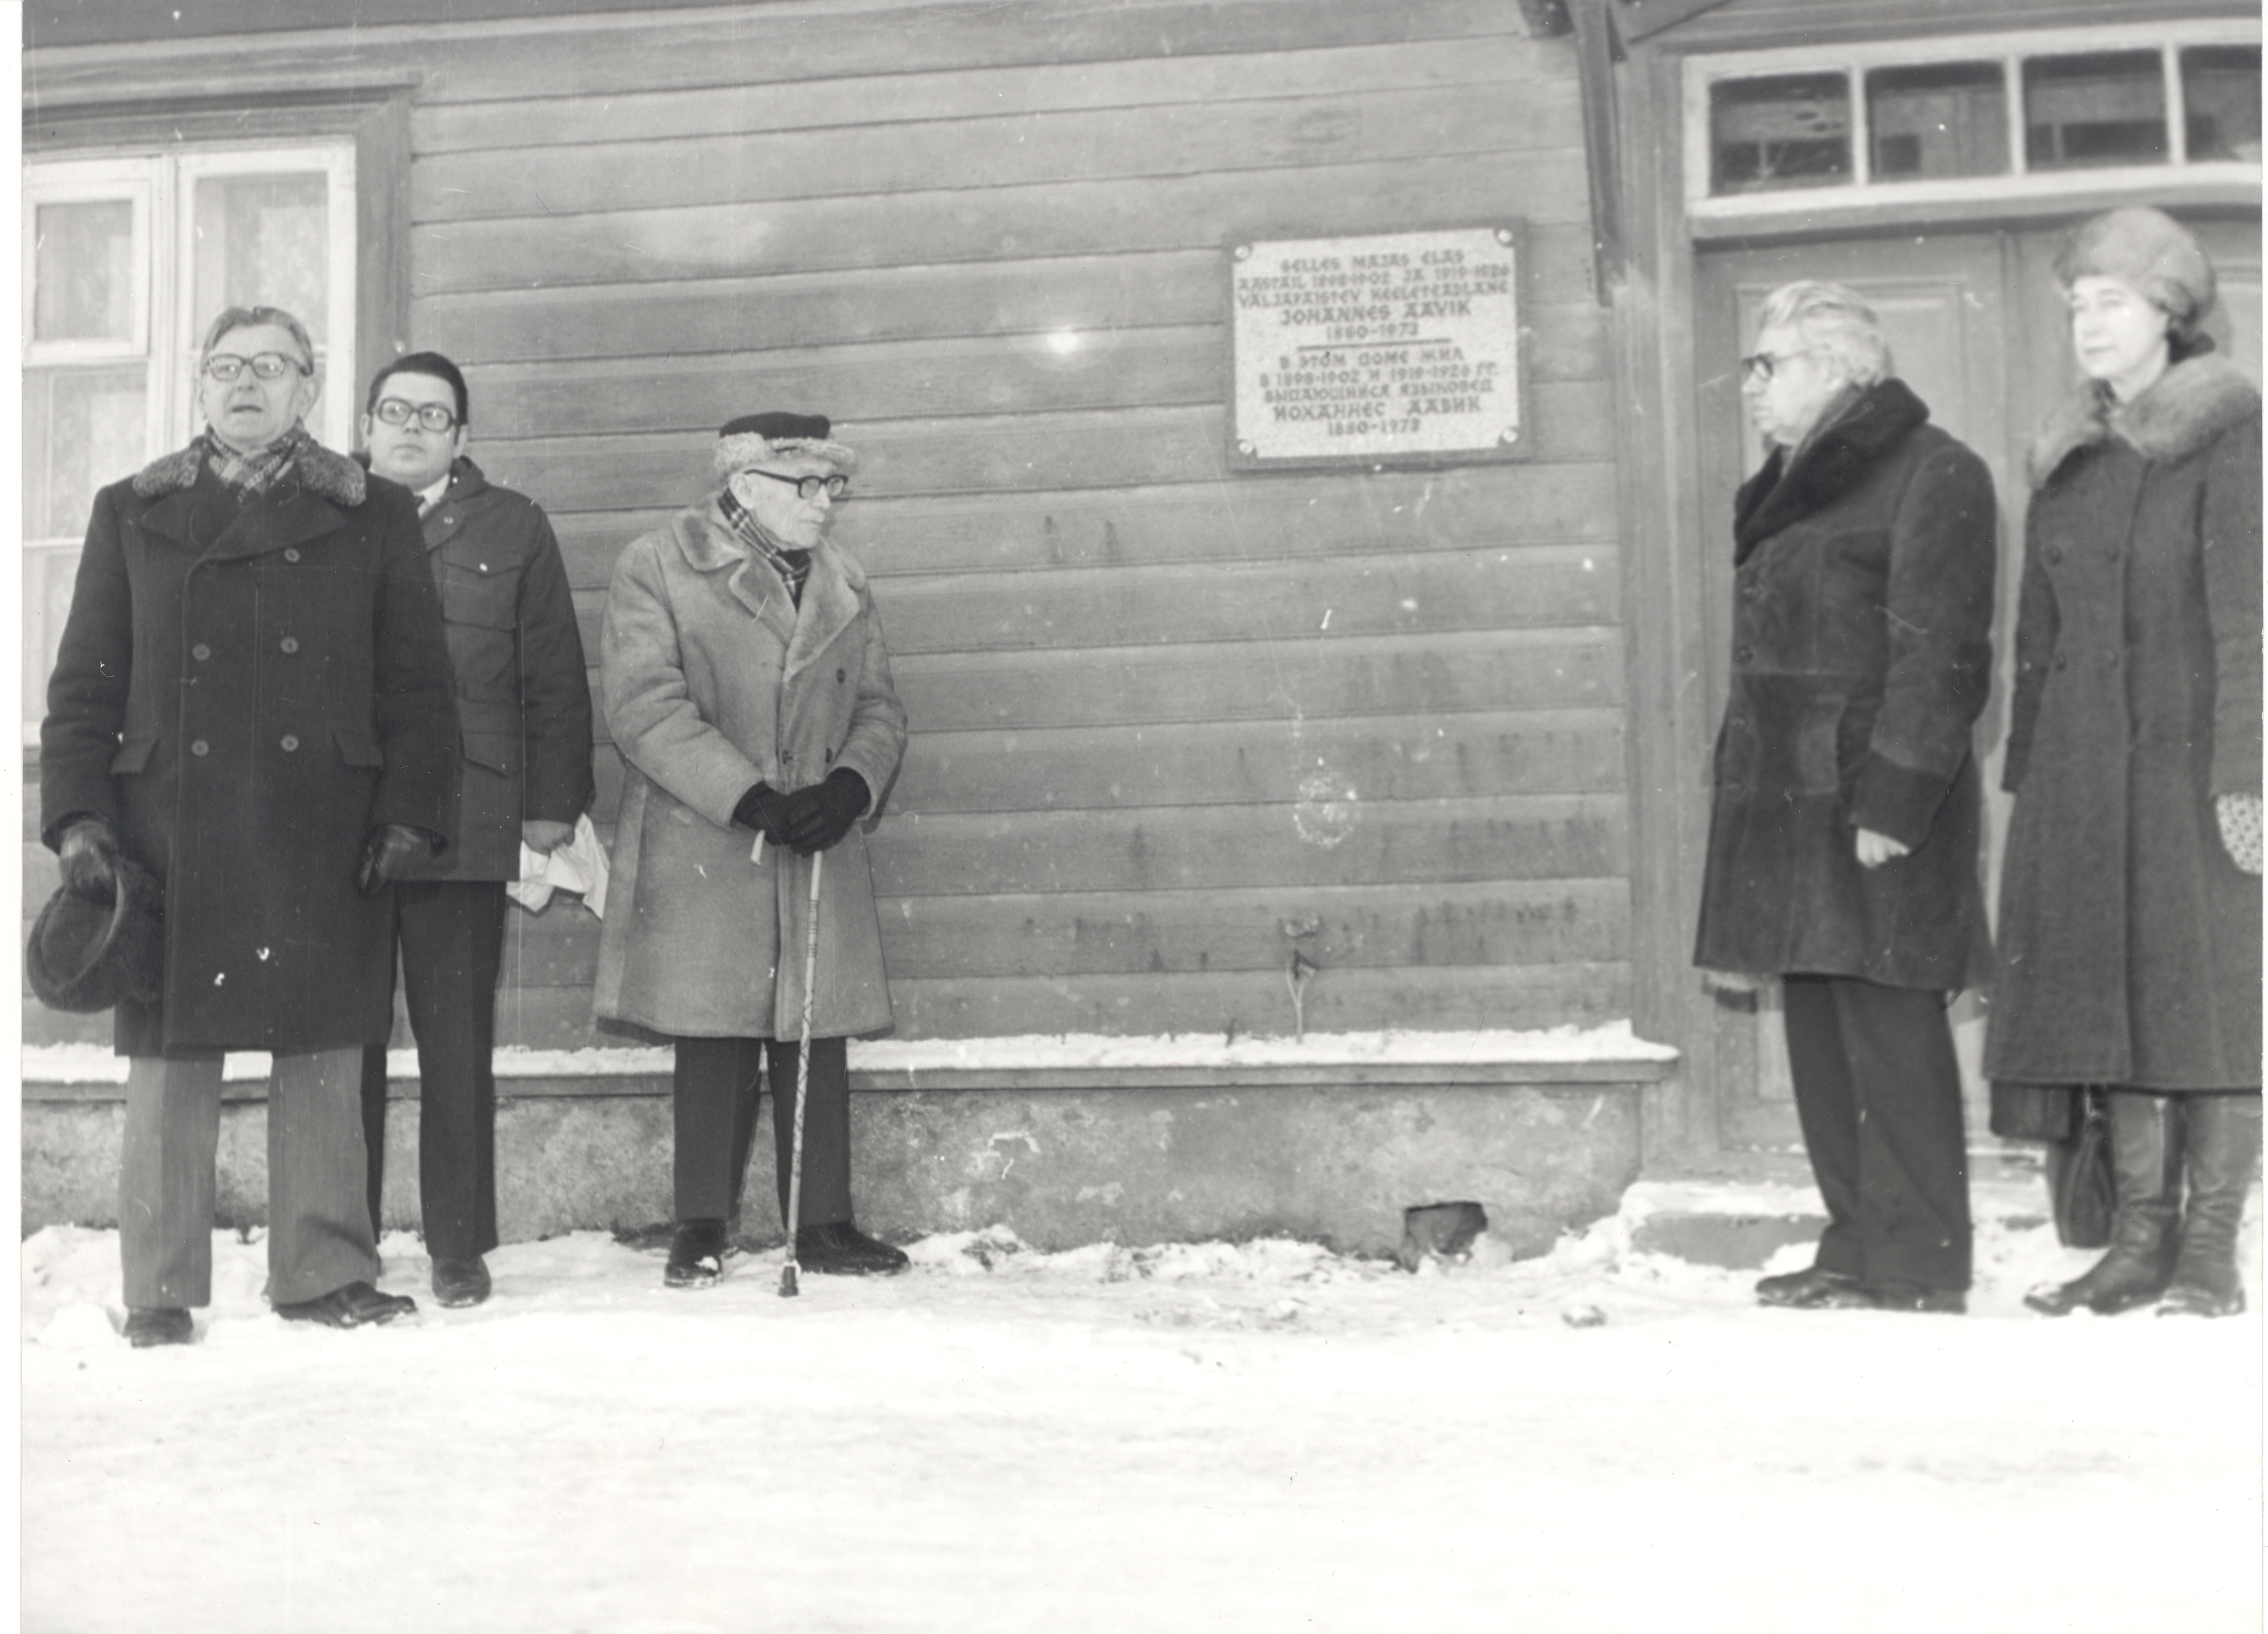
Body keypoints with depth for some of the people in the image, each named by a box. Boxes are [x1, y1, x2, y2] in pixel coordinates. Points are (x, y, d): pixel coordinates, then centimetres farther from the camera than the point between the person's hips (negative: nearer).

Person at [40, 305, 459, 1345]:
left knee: (324, 1057, 2)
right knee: (170, 1059, 1)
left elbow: (417, 684, 7)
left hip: (324, 841, 0)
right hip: (173, 832, 0)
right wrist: (78, 815, -1)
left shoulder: (373, 518, 11)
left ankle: (322, 1271, 13)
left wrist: (407, 813, -4)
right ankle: (160, 1289, 10)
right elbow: (83, 683, 10)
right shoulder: (131, 515, 13)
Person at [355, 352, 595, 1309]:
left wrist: (554, 802, 1)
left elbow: (554, 678, 7)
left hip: (464, 826, -1)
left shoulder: (511, 529, 10)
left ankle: (459, 1247, 10)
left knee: (457, 1044, 2)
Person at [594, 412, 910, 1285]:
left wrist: (850, 785, -9)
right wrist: (751, 799, -18)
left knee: (817, 1039, 5)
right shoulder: (656, 567, -2)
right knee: (713, 1040, 1)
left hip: (819, 852, 4)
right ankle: (702, 1229, 13)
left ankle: (824, 1224, 15)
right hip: (700, 853, -4)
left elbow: (879, 707, 13)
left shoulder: (845, 585, 14)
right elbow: (647, 705, -12)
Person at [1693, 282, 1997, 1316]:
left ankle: (1918, 1270, 0)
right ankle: (1856, 1247, 19)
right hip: (1790, 803, 9)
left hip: (1876, 811, -9)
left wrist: (1893, 802, -20)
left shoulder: (1931, 475, -7)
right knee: (1819, 1034, 11)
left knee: (1891, 1028, -7)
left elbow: (1938, 657, -15)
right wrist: (1744, 786, 17)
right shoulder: (1786, 490, 20)